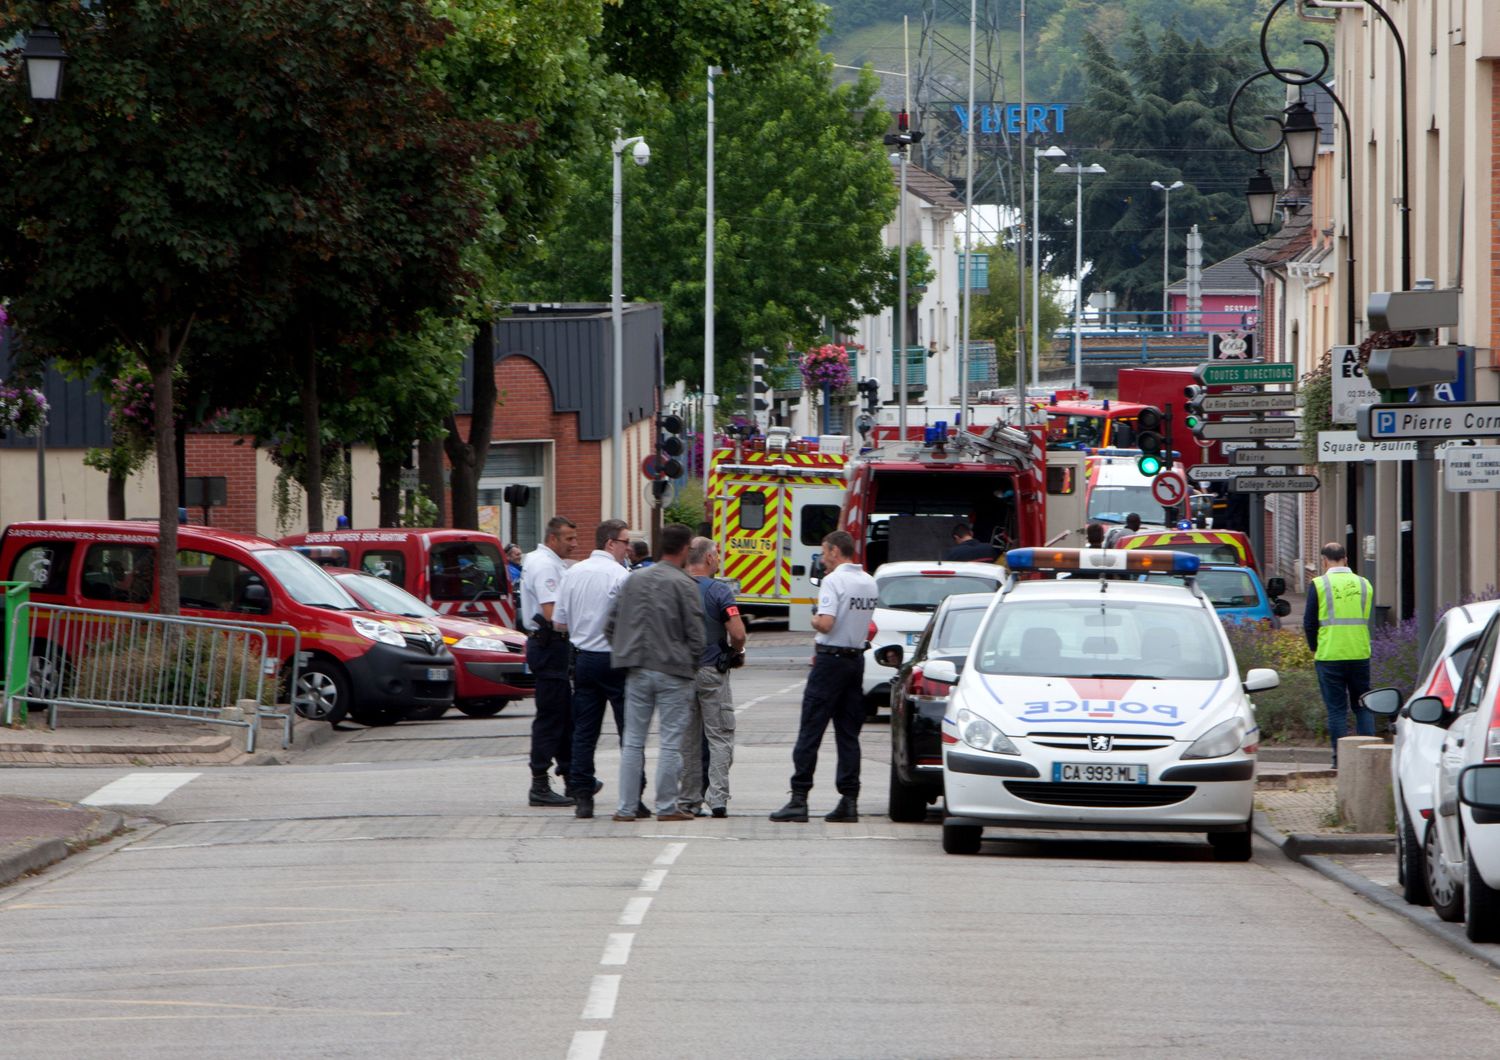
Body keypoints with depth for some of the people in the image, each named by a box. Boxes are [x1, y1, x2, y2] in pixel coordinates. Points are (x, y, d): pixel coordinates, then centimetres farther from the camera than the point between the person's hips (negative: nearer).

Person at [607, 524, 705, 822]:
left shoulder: (634, 580, 6)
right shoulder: (684, 585, -10)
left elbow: (611, 626, 10)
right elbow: (695, 634, -9)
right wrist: (691, 664, 6)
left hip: (637, 673, 5)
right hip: (673, 674, -5)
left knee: (633, 741, 9)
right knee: (671, 742, 2)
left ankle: (627, 807, 8)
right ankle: (666, 806, 2)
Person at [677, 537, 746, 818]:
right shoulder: (719, 592, -11)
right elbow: (737, 633, -17)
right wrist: (736, 654, 4)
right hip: (713, 671, -4)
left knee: (687, 740, 10)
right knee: (719, 737, 1)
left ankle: (689, 802, 10)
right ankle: (718, 798, -10)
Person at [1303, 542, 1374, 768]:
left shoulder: (1319, 585, -4)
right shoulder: (1363, 584, 7)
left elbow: (1309, 623, -1)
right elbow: (1370, 620, 14)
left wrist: (1315, 649, 14)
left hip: (1330, 656, -3)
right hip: (1360, 655, 3)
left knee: (1336, 708, 2)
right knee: (1362, 705, 11)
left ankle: (1341, 758, -1)